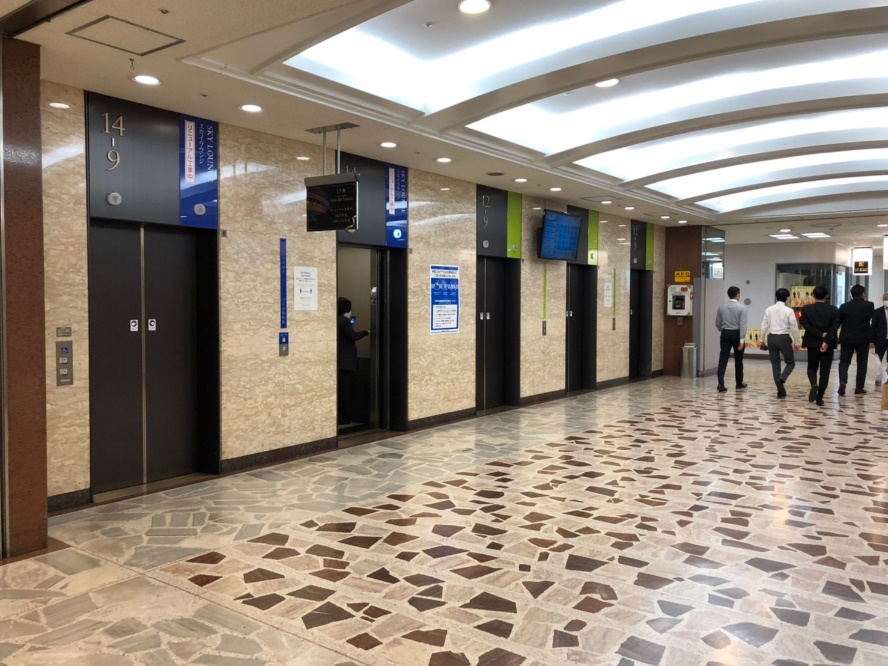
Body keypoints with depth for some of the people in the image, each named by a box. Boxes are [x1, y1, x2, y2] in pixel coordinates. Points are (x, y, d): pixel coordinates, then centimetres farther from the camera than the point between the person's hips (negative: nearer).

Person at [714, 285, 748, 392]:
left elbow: (717, 323, 8)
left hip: (725, 334, 3)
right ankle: (739, 383, 26)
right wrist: (742, 340, -16)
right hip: (736, 334, -2)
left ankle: (721, 384, -14)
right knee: (738, 360, 13)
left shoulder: (721, 306, 2)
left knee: (723, 359, -2)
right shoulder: (742, 307, -9)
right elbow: (742, 325, -15)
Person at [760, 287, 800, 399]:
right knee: (790, 363, 13)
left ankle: (780, 390, 10)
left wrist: (762, 340, 14)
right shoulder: (789, 311, -8)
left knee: (775, 364, 10)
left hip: (771, 338, 3)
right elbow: (794, 328, -6)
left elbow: (764, 326, 4)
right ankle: (781, 379, -15)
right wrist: (796, 342, 3)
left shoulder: (769, 310, 1)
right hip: (784, 338, -3)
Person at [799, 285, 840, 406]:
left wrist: (821, 335, -11)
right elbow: (834, 328, -14)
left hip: (812, 343, 0)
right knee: (824, 372, 6)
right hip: (828, 345, 0)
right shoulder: (834, 310, -2)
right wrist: (826, 341, -18)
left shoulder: (806, 309, -3)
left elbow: (806, 326, -12)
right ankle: (819, 398, 5)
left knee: (812, 368, 16)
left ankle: (814, 385, -14)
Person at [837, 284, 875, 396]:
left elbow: (837, 323, 3)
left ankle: (842, 382, -16)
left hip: (847, 338, 1)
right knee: (862, 363, 10)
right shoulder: (869, 305, -2)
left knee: (844, 362, 6)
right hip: (863, 339, -1)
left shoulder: (844, 306, -1)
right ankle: (859, 387, 12)